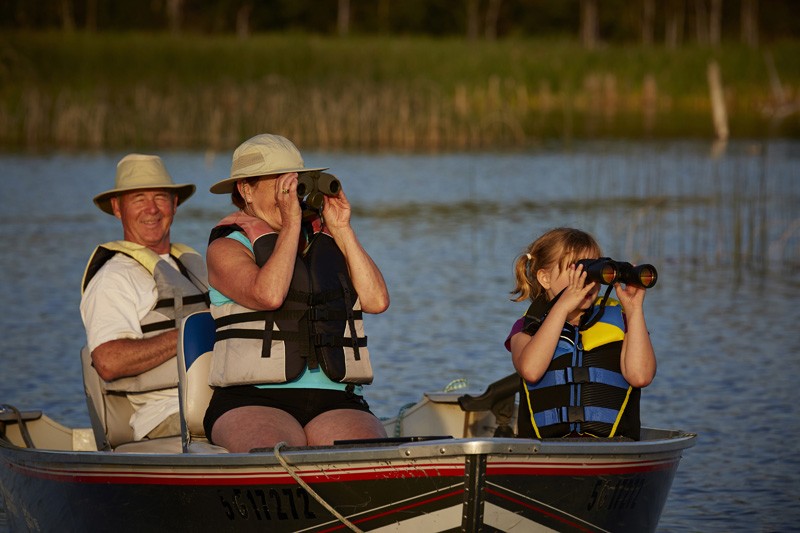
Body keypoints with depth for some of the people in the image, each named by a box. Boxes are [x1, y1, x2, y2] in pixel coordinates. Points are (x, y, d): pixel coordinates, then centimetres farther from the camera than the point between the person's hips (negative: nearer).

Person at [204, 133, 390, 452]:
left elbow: (377, 301, 6)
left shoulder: (327, 241, 20)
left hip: (335, 402, 4)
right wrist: (291, 223, -10)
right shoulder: (227, 247, 5)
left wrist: (341, 230, 5)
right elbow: (269, 295, -16)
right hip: (253, 402, -4)